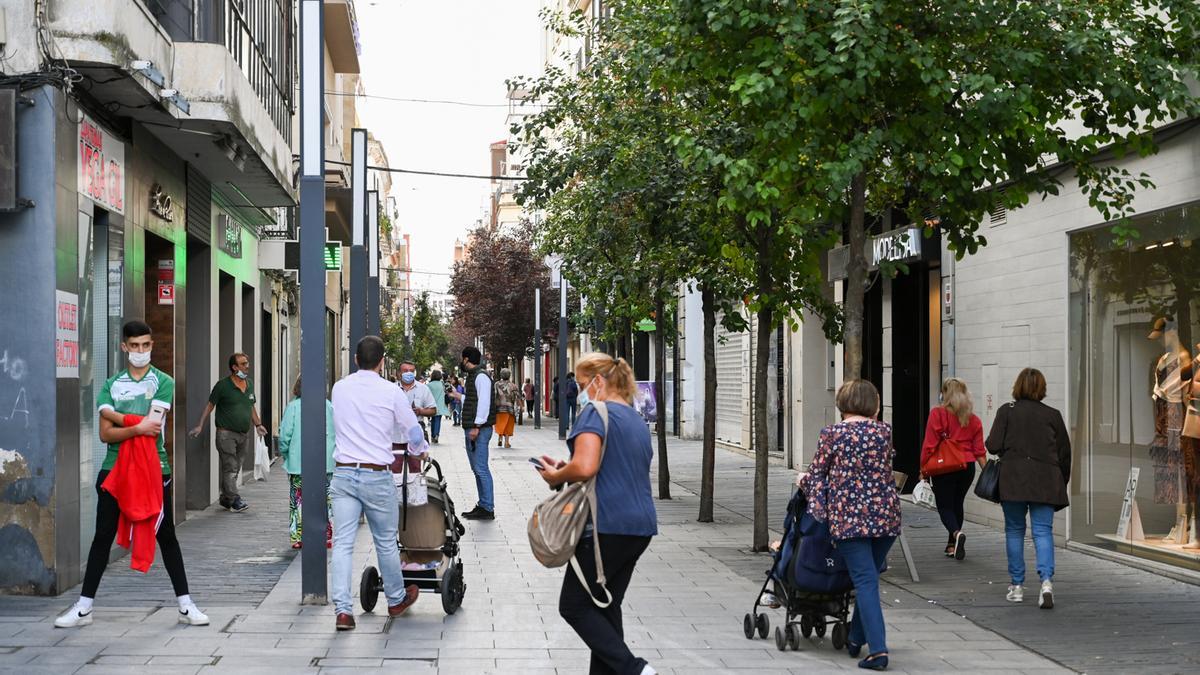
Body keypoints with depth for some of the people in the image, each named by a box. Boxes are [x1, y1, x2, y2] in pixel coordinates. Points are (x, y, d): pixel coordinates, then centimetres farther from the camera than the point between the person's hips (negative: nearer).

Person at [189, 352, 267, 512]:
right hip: (226, 433, -6)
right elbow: (210, 405, -2)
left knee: (235, 468, 10)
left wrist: (258, 424, 16)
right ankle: (235, 499, -12)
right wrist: (200, 426, -6)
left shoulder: (250, 384, 12)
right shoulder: (223, 385, -6)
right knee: (230, 468, -9)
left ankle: (225, 499, 19)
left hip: (243, 434, 6)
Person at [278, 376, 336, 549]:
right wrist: (332, 454, 16)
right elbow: (337, 433, 4)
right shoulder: (329, 406, 2)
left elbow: (285, 435, -8)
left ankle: (297, 537, 7)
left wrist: (285, 455, 8)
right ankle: (327, 537, 9)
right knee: (325, 501, 8)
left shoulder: (293, 407, -5)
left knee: (297, 501, 7)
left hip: (298, 463, -2)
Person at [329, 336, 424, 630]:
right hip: (377, 476, -2)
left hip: (343, 473, 3)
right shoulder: (391, 392, -5)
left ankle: (342, 609, -7)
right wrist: (419, 450, 29)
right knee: (386, 542, 13)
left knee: (342, 542, 0)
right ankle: (397, 600, 30)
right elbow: (414, 434, 6)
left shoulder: (339, 388, 6)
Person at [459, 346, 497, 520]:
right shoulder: (472, 376, 18)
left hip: (479, 429, -11)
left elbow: (484, 402, -19)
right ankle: (482, 505, 17)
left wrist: (477, 426, -22)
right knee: (476, 469, 12)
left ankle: (487, 508, -10)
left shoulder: (481, 377, -12)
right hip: (471, 429, 11)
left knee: (481, 469, -11)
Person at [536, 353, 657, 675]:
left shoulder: (596, 413, -9)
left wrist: (556, 476, -3)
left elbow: (585, 467, -23)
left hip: (608, 525, -9)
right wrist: (565, 470, 19)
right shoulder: (637, 421, 18)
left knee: (574, 605, 1)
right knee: (606, 606, 15)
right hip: (641, 526, 9)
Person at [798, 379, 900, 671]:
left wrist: (803, 481, 24)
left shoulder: (832, 434, -4)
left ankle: (878, 649, -14)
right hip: (885, 514, 3)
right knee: (869, 577, 16)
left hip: (849, 516, -3)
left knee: (865, 581, -5)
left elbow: (816, 474, 2)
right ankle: (856, 638, 25)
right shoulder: (884, 431, 5)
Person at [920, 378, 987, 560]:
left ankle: (957, 533, -25)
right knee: (957, 504, 18)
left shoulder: (937, 414, -9)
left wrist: (923, 469, -3)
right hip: (967, 466, 5)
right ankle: (952, 545, 23)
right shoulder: (973, 419, 5)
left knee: (944, 506, 3)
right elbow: (979, 450, 5)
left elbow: (929, 445, -10)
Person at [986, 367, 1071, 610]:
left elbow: (993, 445, -5)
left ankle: (1017, 585, 13)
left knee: (1014, 531, 10)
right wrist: (1062, 483, 19)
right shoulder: (1053, 415, 5)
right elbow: (1065, 453, 9)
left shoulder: (1007, 411, -1)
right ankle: (1046, 581, -19)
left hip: (1013, 479, -1)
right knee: (1043, 531, 0)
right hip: (1045, 481, 1)